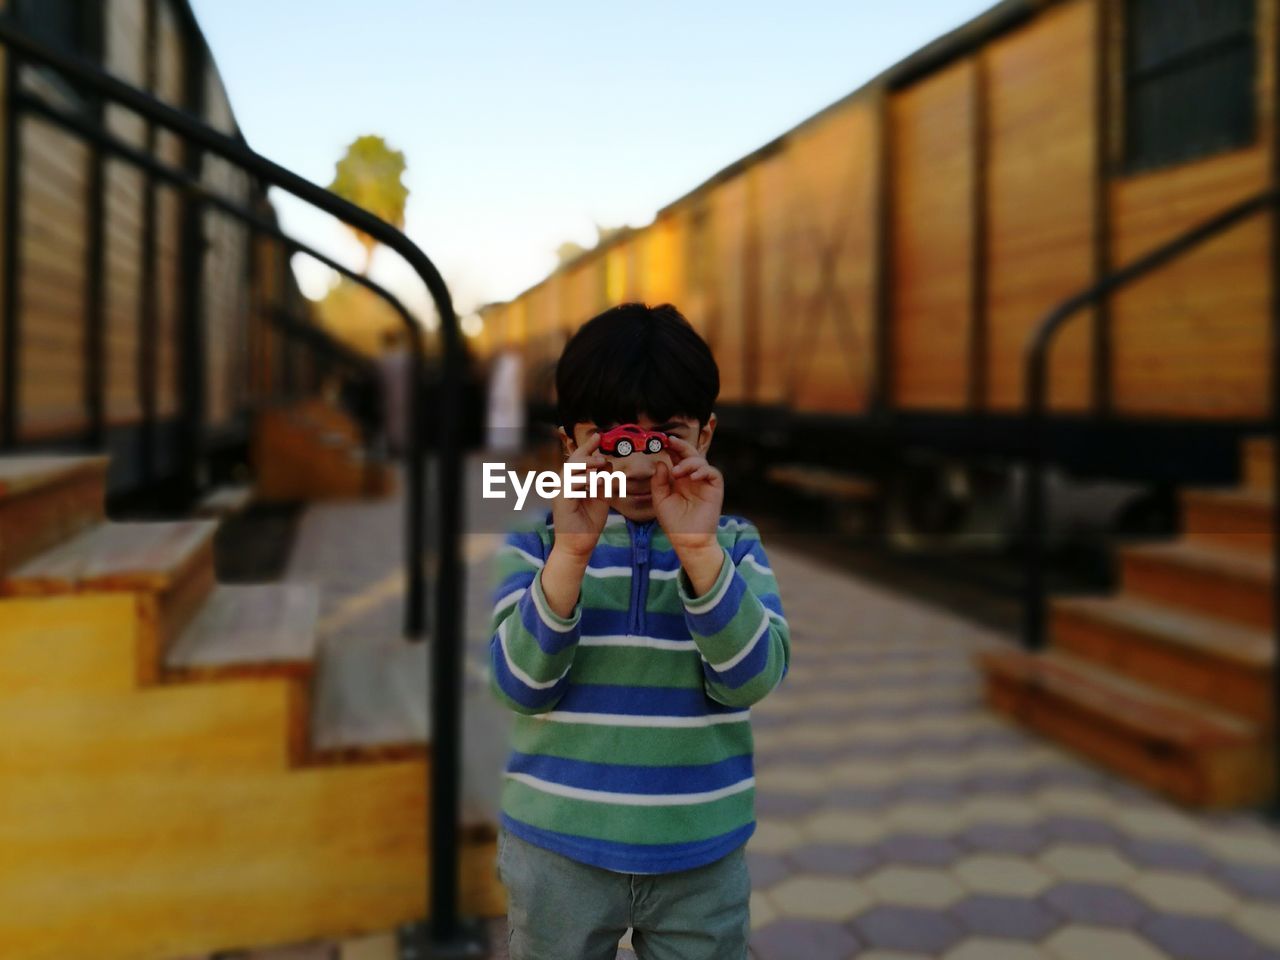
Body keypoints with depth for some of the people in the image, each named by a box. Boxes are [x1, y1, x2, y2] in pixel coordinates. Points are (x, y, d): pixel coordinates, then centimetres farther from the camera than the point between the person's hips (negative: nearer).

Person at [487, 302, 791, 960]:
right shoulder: (534, 545, -4)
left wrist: (699, 551, -27)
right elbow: (519, 687, -14)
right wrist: (571, 555, -26)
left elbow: (750, 680, -15)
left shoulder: (734, 545, -3)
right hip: (558, 850, 0)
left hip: (700, 856, 1)